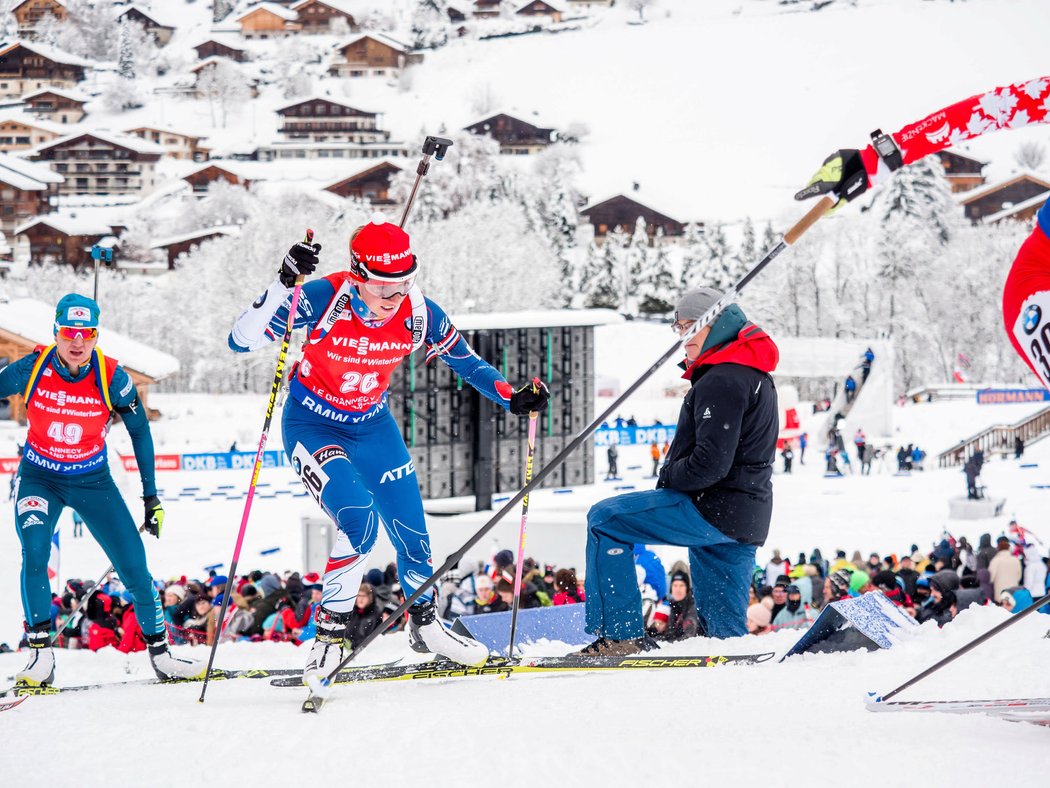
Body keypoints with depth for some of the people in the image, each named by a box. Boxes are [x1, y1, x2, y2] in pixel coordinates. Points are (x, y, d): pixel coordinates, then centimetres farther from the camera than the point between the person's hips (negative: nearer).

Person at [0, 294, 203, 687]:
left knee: (134, 565, -4)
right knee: (34, 552, -26)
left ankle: (160, 654, 14)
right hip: (39, 479, -1)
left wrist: (151, 495, -2)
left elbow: (140, 430, -4)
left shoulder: (111, 377, -17)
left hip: (92, 481, 1)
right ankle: (41, 656, -19)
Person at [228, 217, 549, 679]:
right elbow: (240, 341, -35)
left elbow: (465, 362, -1)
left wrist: (512, 399, -14)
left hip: (373, 428, 4)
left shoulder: (420, 315, -19)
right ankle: (331, 633, -9)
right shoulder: (324, 300, -30)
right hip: (312, 427, -4)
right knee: (359, 519, -26)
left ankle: (425, 626, 35)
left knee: (411, 533, 7)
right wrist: (283, 284, -47)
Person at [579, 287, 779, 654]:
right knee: (724, 629, 15)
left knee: (604, 519, -9)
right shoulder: (755, 376, 18)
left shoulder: (721, 381, -16)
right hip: (743, 518, 10)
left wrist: (668, 478, -8)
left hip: (713, 509, -10)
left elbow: (709, 463, -23)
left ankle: (619, 634, -12)